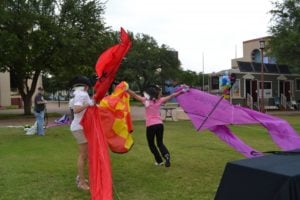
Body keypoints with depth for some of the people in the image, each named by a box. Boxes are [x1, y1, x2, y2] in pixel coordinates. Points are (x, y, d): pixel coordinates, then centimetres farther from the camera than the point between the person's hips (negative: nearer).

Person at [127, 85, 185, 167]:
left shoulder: (145, 100, -3)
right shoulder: (159, 101, 3)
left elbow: (135, 95, -9)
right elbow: (171, 96, 8)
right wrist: (181, 91, 15)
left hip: (150, 125, -3)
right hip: (159, 124, 3)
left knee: (151, 144, 16)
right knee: (160, 143, 17)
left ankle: (159, 160, 14)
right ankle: (166, 155, -11)